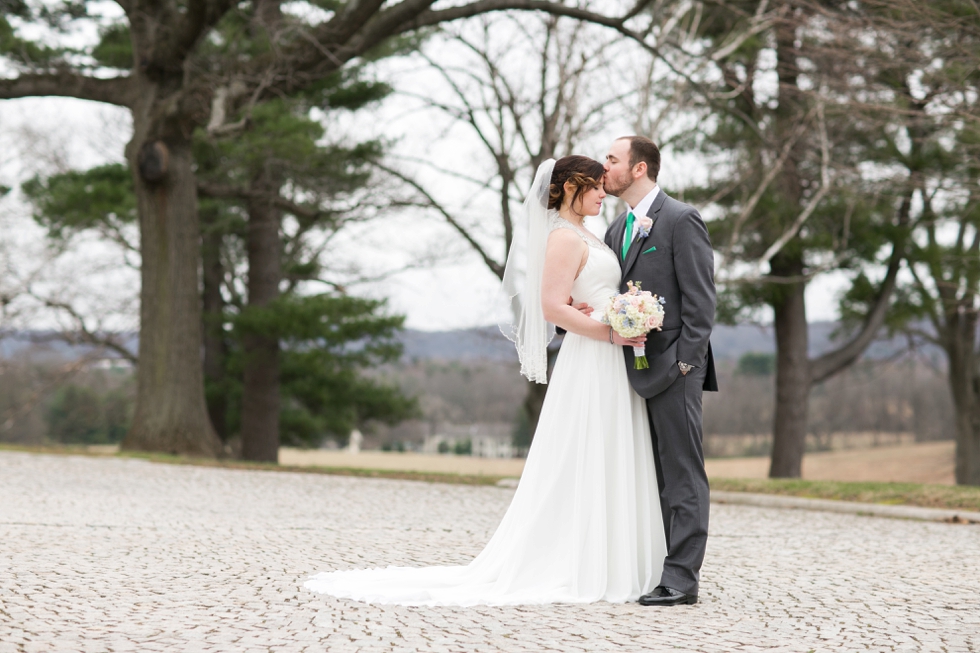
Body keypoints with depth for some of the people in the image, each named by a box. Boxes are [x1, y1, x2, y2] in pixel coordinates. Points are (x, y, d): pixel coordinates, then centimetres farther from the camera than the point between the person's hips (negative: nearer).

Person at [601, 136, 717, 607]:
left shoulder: (681, 220, -7)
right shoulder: (617, 229, 18)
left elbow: (700, 300, -11)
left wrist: (684, 363, -16)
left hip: (672, 368, -8)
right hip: (637, 369, 8)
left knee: (683, 475, -6)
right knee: (655, 477, 11)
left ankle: (682, 577, -6)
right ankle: (657, 568, 15)